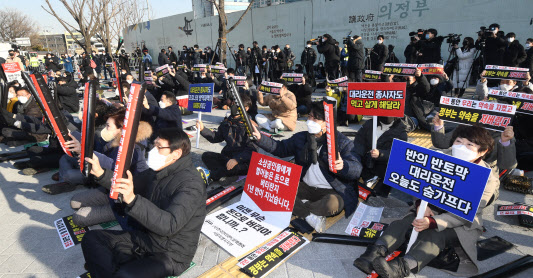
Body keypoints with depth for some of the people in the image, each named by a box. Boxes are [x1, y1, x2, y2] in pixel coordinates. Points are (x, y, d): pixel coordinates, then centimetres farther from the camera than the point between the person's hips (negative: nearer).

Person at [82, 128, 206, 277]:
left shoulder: (191, 183, -25)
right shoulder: (159, 171, 3)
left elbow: (169, 225, -34)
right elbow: (129, 182, 16)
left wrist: (133, 200, -43)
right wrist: (100, 173, 2)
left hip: (171, 254, -9)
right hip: (145, 237, 9)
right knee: (91, 238, 5)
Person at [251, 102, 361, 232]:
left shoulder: (341, 142, -9)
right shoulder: (301, 138, 8)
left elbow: (357, 169, -14)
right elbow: (281, 148, 17)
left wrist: (343, 166, -38)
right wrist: (261, 138, 4)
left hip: (332, 191, -4)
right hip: (305, 187, 5)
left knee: (332, 204, -39)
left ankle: (298, 208, -13)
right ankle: (310, 216, -21)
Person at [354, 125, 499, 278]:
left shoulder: (488, 179, -14)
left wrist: (431, 222, -33)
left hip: (464, 224, -4)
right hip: (434, 210, 5)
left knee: (435, 235, -34)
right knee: (405, 221, -23)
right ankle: (376, 251, -37)